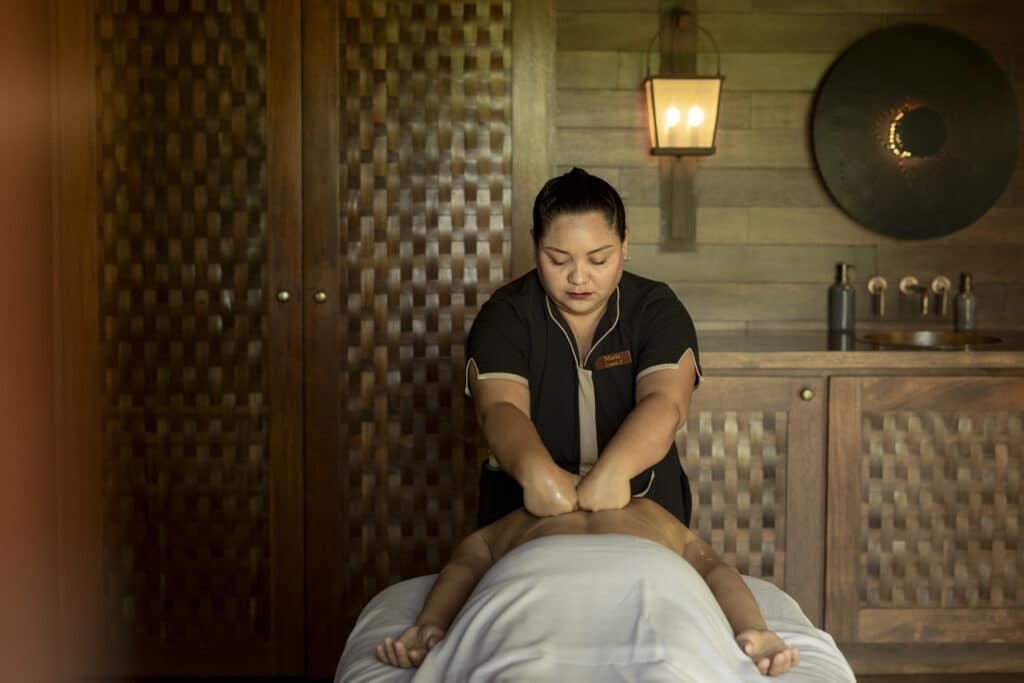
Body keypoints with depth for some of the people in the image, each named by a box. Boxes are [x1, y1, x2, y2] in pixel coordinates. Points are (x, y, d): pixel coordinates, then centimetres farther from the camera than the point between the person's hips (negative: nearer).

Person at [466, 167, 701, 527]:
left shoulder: (657, 311, -8)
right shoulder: (505, 316, -8)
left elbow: (665, 402, -23)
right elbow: (500, 409, -23)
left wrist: (612, 469, -42)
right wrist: (536, 471, -43)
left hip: (642, 513, 0)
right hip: (527, 513, 0)